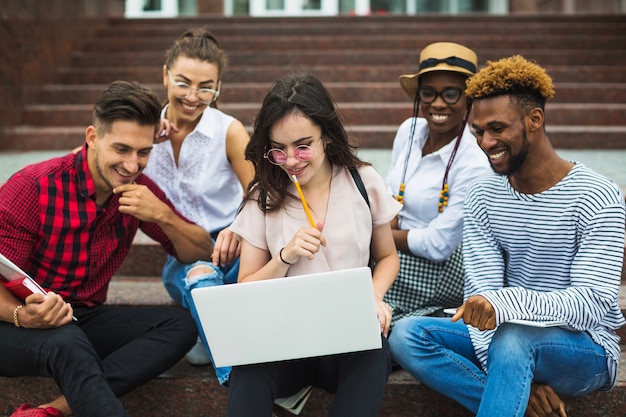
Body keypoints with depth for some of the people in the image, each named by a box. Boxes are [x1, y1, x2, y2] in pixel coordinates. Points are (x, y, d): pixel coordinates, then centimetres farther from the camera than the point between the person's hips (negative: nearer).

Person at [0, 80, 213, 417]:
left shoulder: (139, 189, -1)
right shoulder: (33, 187, -16)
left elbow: (202, 253, 3)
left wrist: (162, 215, -16)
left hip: (83, 321, 6)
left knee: (181, 323, -19)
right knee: (67, 343, -39)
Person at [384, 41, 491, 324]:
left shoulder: (474, 166, -22)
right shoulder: (409, 130, -1)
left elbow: (438, 245, -21)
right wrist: (386, 227, -11)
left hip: (441, 273, -7)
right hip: (395, 257, 7)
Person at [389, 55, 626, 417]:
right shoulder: (482, 198, 3)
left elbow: (594, 303, -23)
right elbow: (482, 291, -6)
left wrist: (504, 303, -40)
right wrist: (512, 376, -22)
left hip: (585, 350, -6)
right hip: (504, 341, 6)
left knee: (513, 337, -39)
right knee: (407, 334, -18)